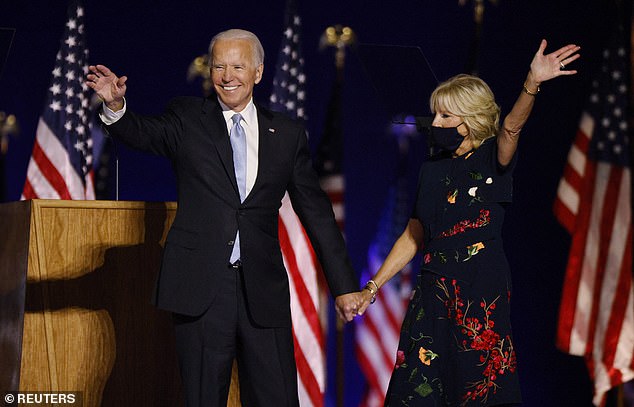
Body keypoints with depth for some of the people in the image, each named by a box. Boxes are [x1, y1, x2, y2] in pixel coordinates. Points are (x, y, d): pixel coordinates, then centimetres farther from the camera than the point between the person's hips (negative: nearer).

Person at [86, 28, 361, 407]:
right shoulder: (187, 118, 7)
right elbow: (144, 133, -13)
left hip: (263, 290, 1)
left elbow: (317, 212, 12)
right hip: (201, 286, -1)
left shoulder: (288, 134, 11)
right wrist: (116, 105, -35)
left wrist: (344, 285, 11)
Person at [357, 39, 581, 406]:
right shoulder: (433, 169, 12)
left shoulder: (492, 159, -3)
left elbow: (510, 128, -25)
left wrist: (532, 84, -44)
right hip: (435, 290, 5)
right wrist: (372, 288, 13)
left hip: (483, 292, -5)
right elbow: (415, 236, 16)